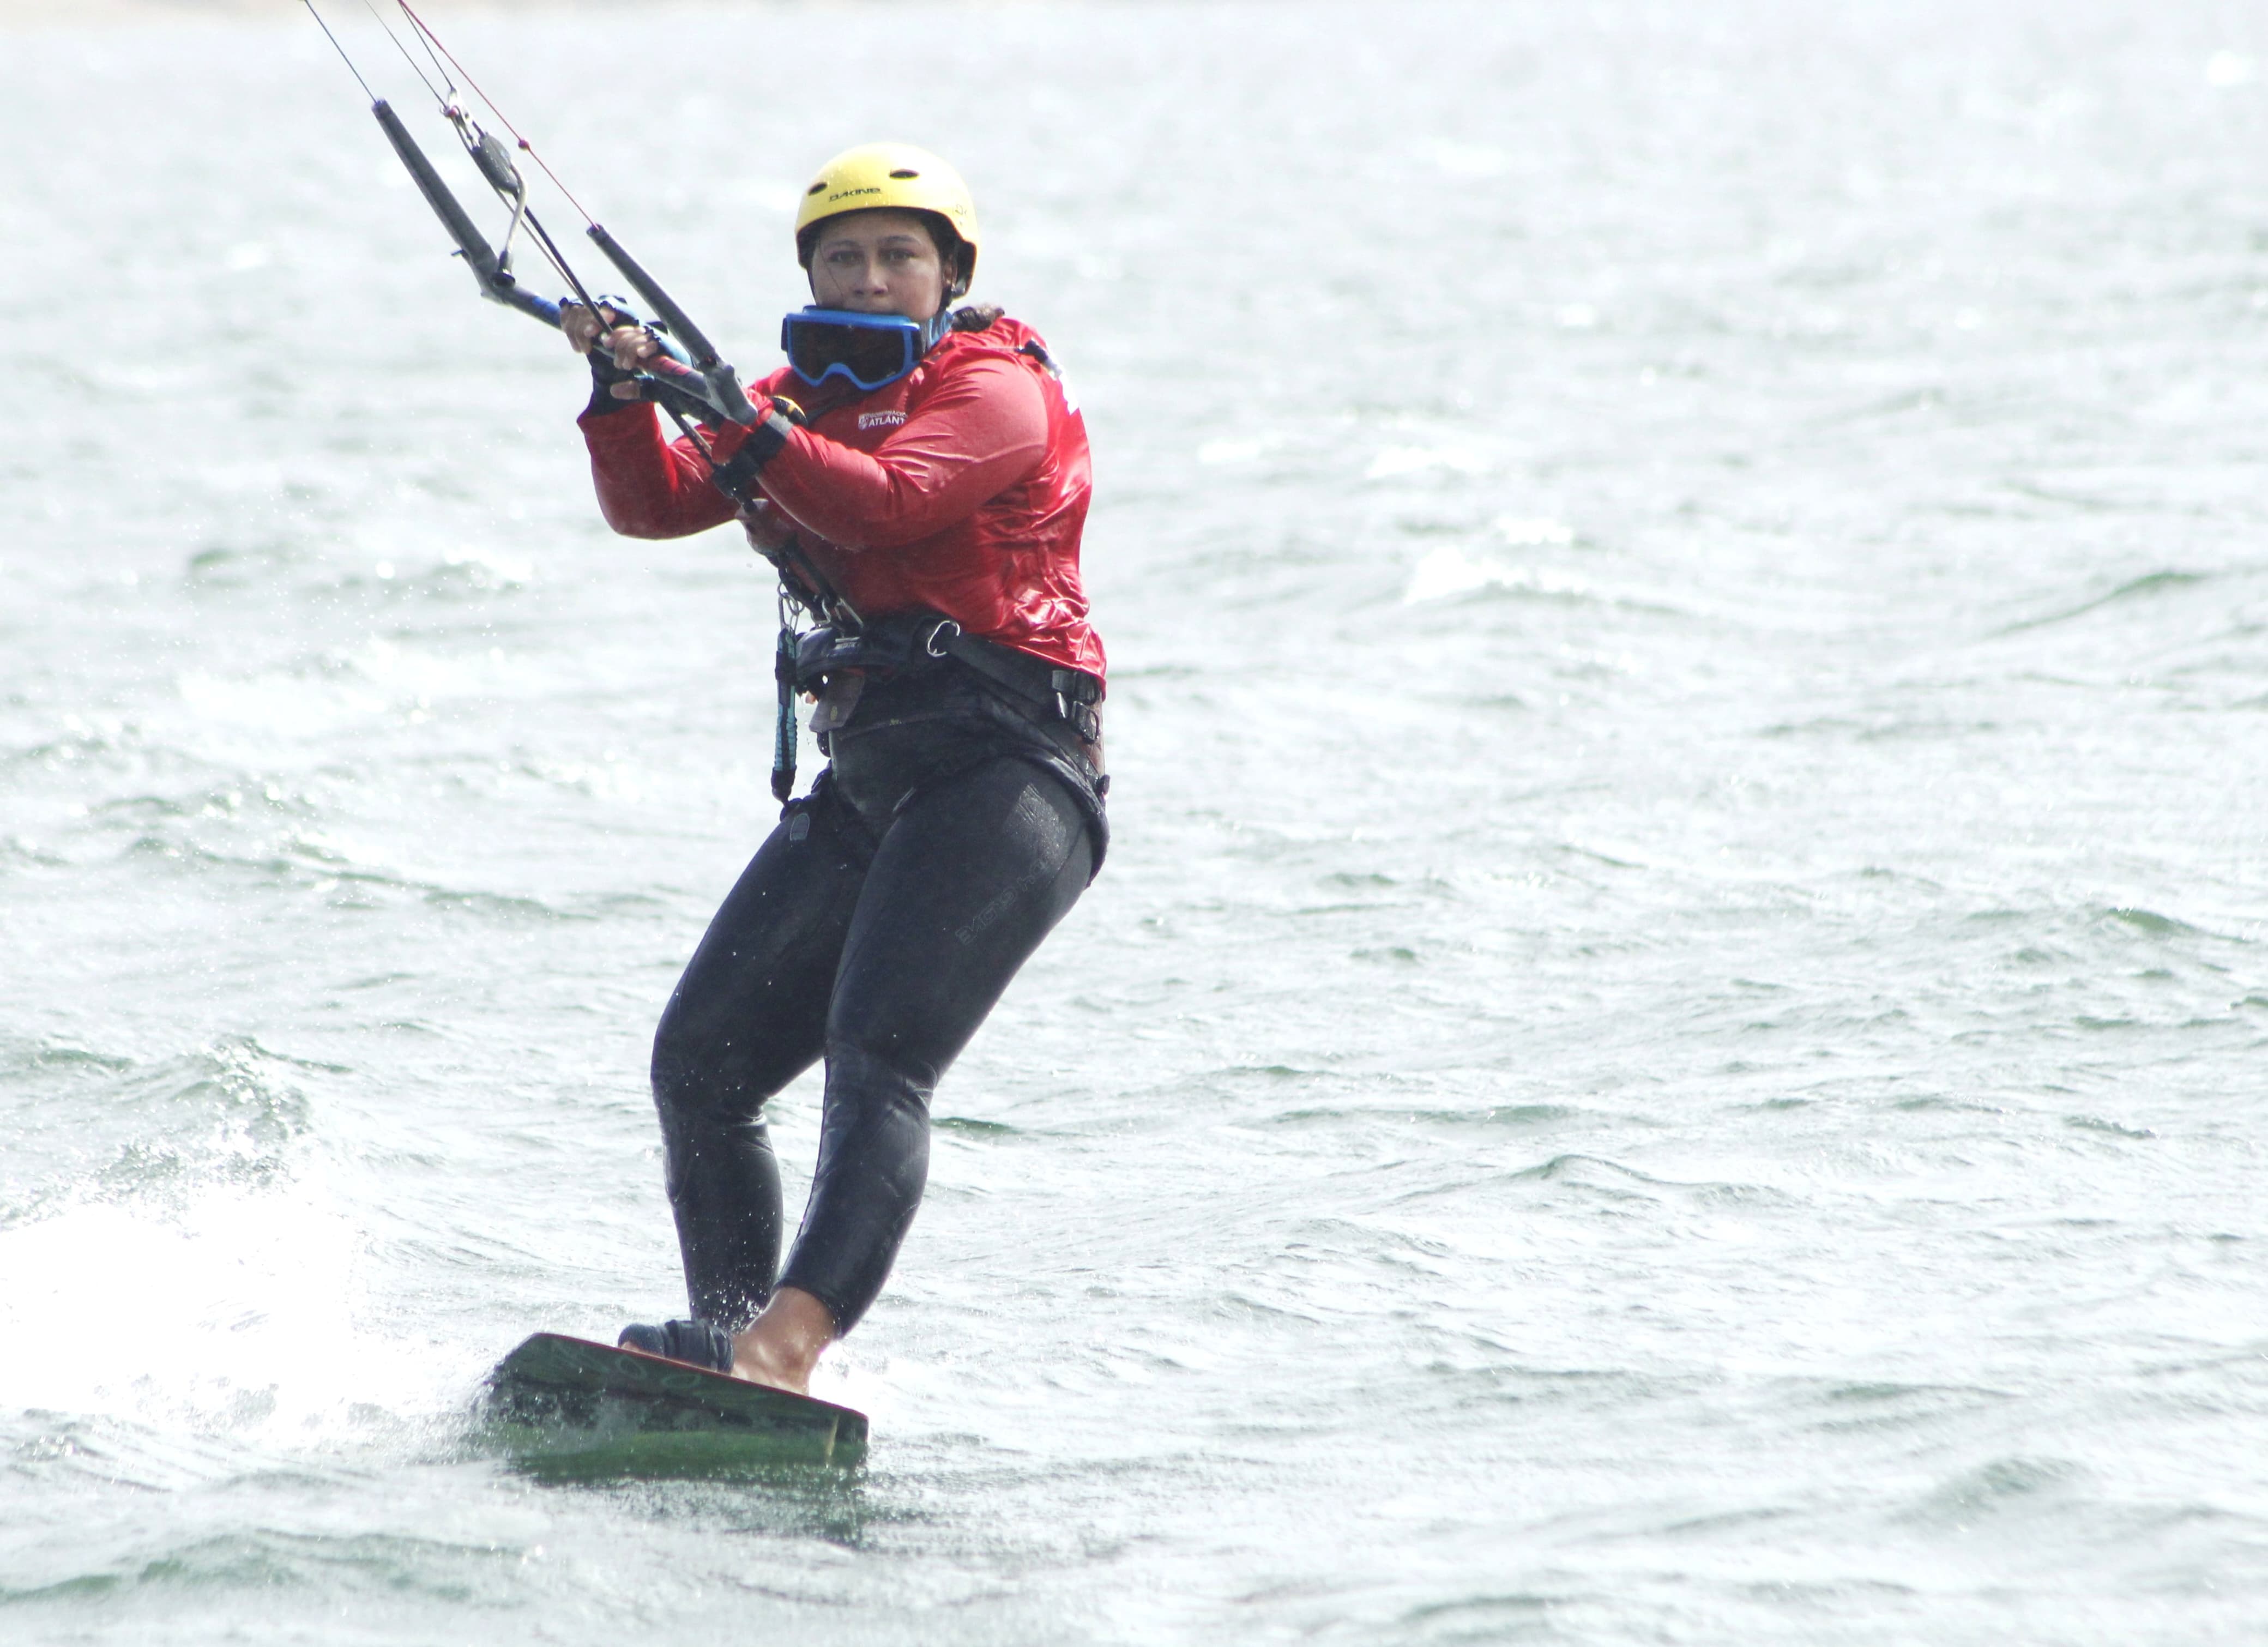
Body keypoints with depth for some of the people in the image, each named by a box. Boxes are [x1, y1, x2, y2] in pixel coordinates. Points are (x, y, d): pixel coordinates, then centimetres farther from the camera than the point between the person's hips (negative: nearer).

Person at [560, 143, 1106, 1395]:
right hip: (866, 785, 9)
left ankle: (788, 1340, -37)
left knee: (876, 1059, -24)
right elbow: (652, 507, 10)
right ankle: (728, 1336, 3)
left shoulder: (995, 387, -2)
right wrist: (622, 396, -8)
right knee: (699, 1067, 2)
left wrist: (749, 430, -27)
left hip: (1006, 774, -9)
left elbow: (887, 501, -20)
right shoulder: (807, 393, 21)